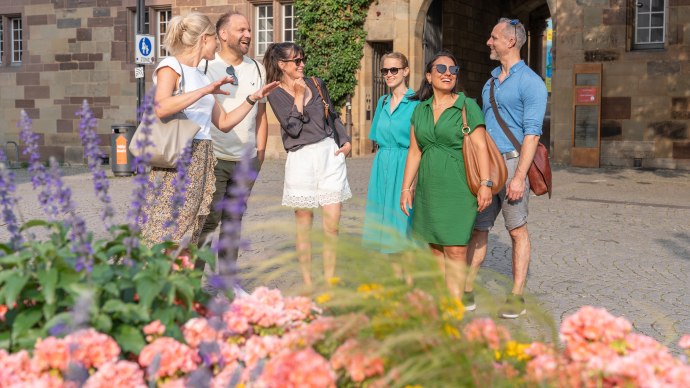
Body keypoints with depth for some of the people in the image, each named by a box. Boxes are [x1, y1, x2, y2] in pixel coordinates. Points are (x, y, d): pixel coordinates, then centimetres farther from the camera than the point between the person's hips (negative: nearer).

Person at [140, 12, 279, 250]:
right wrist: (205, 90, -24)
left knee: (187, 238, 5)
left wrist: (253, 98, 17)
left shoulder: (200, 76, 20)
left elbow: (224, 123, 23)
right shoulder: (170, 66, -4)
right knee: (163, 234, -11)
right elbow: (161, 108, -23)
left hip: (200, 163, 8)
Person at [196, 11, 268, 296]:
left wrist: (260, 151, 10)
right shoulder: (205, 66, -4)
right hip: (213, 157, -5)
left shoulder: (257, 69, 11)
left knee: (233, 221, 11)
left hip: (246, 159, 5)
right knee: (208, 220, -4)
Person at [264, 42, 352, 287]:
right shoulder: (276, 95, 0)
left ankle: (329, 281, 9)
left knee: (332, 222, -2)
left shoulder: (316, 84, 12)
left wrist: (345, 141, 9)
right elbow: (293, 128, -12)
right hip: (301, 158, -3)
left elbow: (333, 117, 21)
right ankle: (307, 282, 15)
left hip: (329, 153, 3)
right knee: (304, 224, 4)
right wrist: (299, 96, -8)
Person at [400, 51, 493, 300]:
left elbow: (480, 146, -7)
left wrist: (485, 183, -16)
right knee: (435, 249, 8)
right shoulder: (421, 109, 11)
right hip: (429, 188, 5)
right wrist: (406, 188, 9)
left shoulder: (467, 106, -2)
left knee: (455, 250, -9)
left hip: (458, 188, -5)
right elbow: (414, 151, 13)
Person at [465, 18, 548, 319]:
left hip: (512, 161, -7)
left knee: (517, 231, 1)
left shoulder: (530, 82, -8)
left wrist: (519, 177, -21)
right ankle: (466, 291, 12)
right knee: (477, 227, 6)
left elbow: (532, 133, -14)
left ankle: (517, 297, 8)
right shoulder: (491, 80, 16)